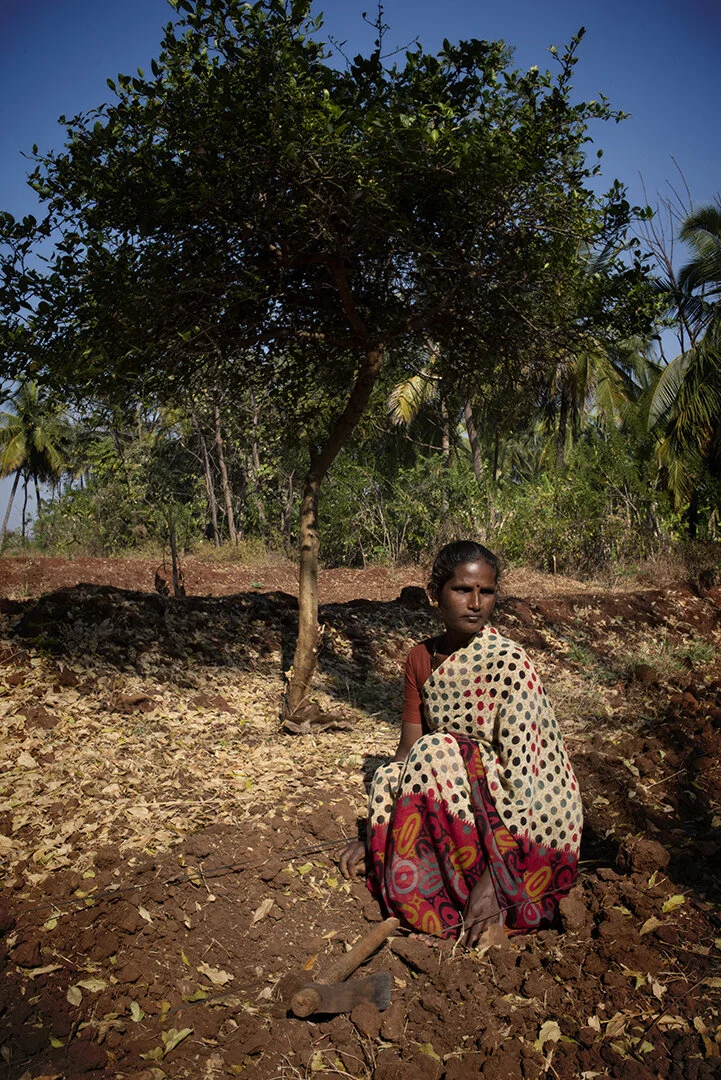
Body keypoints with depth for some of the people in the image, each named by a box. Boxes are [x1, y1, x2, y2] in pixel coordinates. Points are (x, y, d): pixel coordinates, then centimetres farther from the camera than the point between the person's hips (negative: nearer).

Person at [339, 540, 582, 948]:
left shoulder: (507, 662, -21)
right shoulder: (422, 658, -1)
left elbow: (521, 781, -24)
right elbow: (406, 755, 1)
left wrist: (492, 880, -29)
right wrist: (372, 838, -4)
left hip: (535, 821, -5)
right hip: (479, 811, 6)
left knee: (436, 752, -26)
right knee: (387, 778, -17)